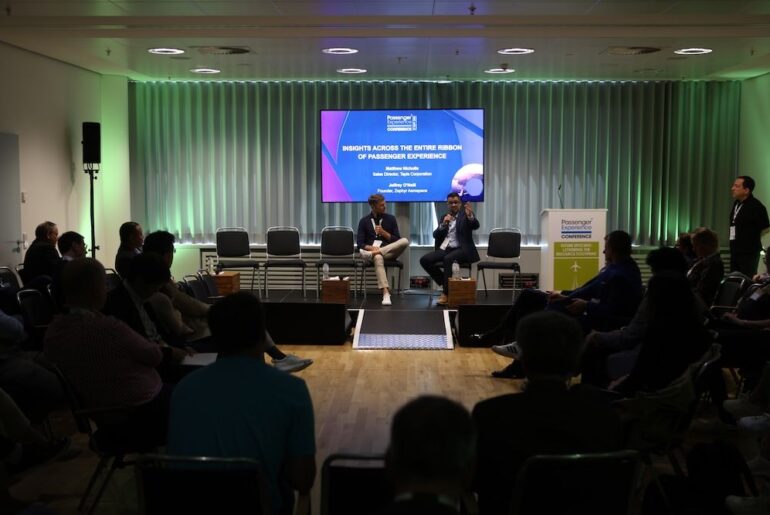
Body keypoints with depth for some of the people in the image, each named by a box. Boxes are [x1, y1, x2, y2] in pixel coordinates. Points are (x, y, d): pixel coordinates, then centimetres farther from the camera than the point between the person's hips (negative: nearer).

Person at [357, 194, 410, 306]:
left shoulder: (390, 218, 9)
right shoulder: (364, 221, 7)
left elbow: (397, 240, 6)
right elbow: (360, 243, 0)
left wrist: (384, 233, -8)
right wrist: (371, 248, -21)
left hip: (389, 251, 2)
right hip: (371, 251, -1)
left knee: (404, 241, -29)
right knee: (378, 258, -41)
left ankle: (378, 252, -32)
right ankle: (386, 293, -50)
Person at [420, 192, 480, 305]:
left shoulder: (465, 215, 3)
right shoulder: (444, 217, 17)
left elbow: (476, 226, -17)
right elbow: (435, 235, 7)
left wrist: (470, 216, -38)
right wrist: (443, 224, -11)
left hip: (462, 249, -5)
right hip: (445, 249, 5)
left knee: (448, 259, -37)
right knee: (424, 260, -17)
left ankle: (446, 293, -29)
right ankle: (445, 283, -3)